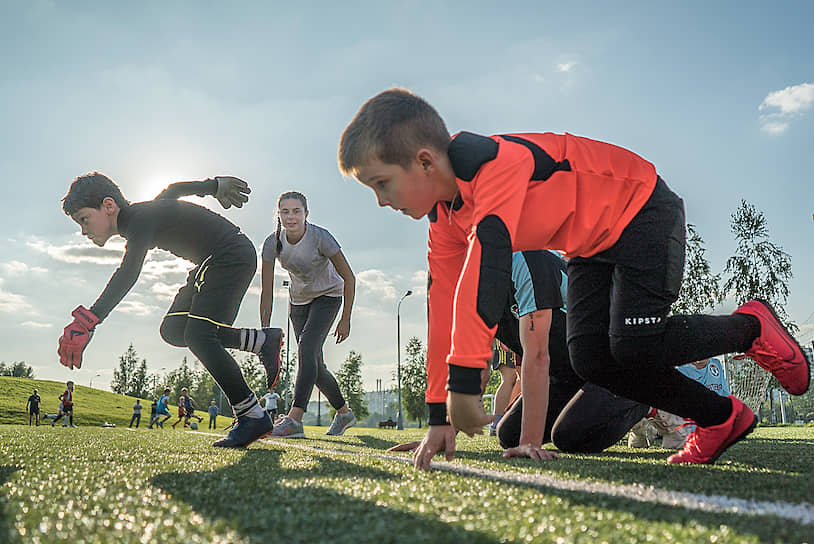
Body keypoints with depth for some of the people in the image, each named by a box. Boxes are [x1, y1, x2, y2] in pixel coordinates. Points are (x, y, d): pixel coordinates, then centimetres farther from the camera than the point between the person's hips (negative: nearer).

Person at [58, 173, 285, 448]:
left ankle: (253, 416, -16)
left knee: (198, 335, -20)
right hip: (212, 262, 11)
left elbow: (127, 275, -37)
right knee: (173, 329, 3)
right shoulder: (139, 218, 9)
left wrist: (87, 321, -46)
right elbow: (173, 190, 27)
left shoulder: (141, 217, -20)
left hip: (233, 255, -11)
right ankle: (261, 340, 7)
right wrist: (215, 185, 39)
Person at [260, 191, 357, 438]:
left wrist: (345, 320, -17)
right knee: (314, 365, 3)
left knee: (307, 345, -27)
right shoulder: (273, 243, -18)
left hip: (328, 296, -4)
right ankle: (344, 412, 25)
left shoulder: (321, 238, -27)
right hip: (298, 300, 4)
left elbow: (349, 278, -17)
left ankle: (294, 419, -32)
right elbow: (267, 292, -14)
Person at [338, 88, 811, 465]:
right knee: (589, 356, -6)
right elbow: (446, 303, -3)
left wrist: (464, 380, -48)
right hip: (592, 247, 8)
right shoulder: (444, 216, -4)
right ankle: (721, 419, 10)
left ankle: (752, 326, 7)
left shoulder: (494, 163, -34)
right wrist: (440, 416, -4)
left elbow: (487, 266, -46)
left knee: (633, 345, -21)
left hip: (640, 210, -8)